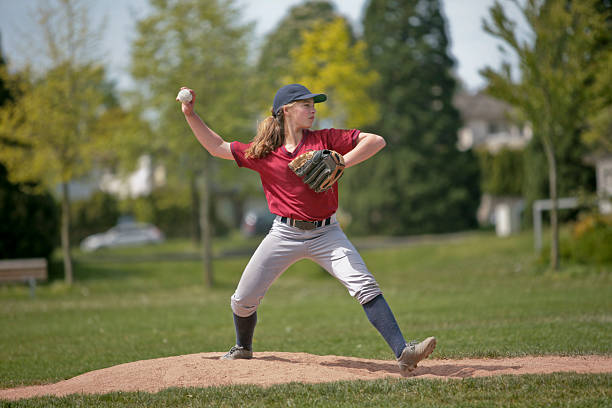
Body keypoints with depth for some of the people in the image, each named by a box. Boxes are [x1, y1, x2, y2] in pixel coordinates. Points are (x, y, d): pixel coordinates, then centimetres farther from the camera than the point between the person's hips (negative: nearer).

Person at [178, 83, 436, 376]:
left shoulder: (324, 140, 3)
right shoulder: (262, 153, 5)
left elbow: (376, 141, -2)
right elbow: (217, 147, 14)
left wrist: (340, 164, -14)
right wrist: (190, 114, 8)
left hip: (326, 233, -1)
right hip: (285, 234, 1)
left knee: (366, 288, -18)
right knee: (243, 300, 4)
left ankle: (403, 354, -24)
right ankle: (243, 349, 36)